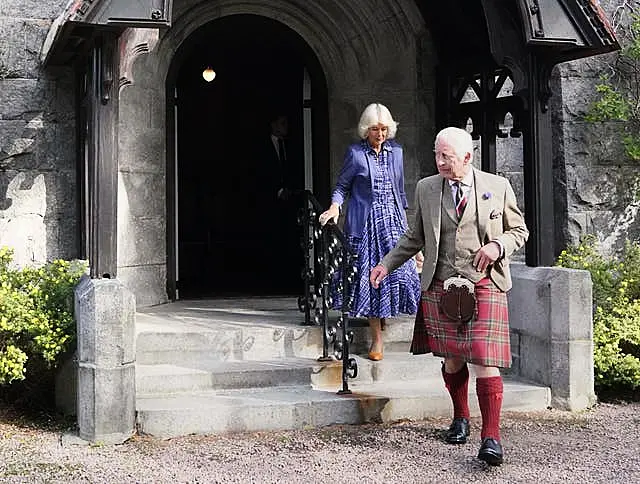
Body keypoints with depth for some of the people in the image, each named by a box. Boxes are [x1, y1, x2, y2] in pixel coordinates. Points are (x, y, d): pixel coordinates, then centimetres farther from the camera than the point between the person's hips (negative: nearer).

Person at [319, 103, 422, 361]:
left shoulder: (395, 151, 11)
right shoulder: (355, 153, 0)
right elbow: (342, 185, 3)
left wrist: (404, 218, 17)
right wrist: (335, 207, -14)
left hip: (392, 220, 4)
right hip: (365, 223, -4)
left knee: (399, 269, -6)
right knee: (369, 276, -5)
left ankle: (387, 311, 22)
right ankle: (376, 339, 1)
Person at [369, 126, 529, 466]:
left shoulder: (498, 187, 1)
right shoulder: (426, 189, 7)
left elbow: (519, 230, 10)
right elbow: (415, 237, 16)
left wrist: (497, 245, -9)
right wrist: (387, 264, 6)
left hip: (484, 285, -3)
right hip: (441, 287, 3)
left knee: (484, 361, -11)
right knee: (452, 360, 12)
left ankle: (491, 437, -4)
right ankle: (460, 418, 36)